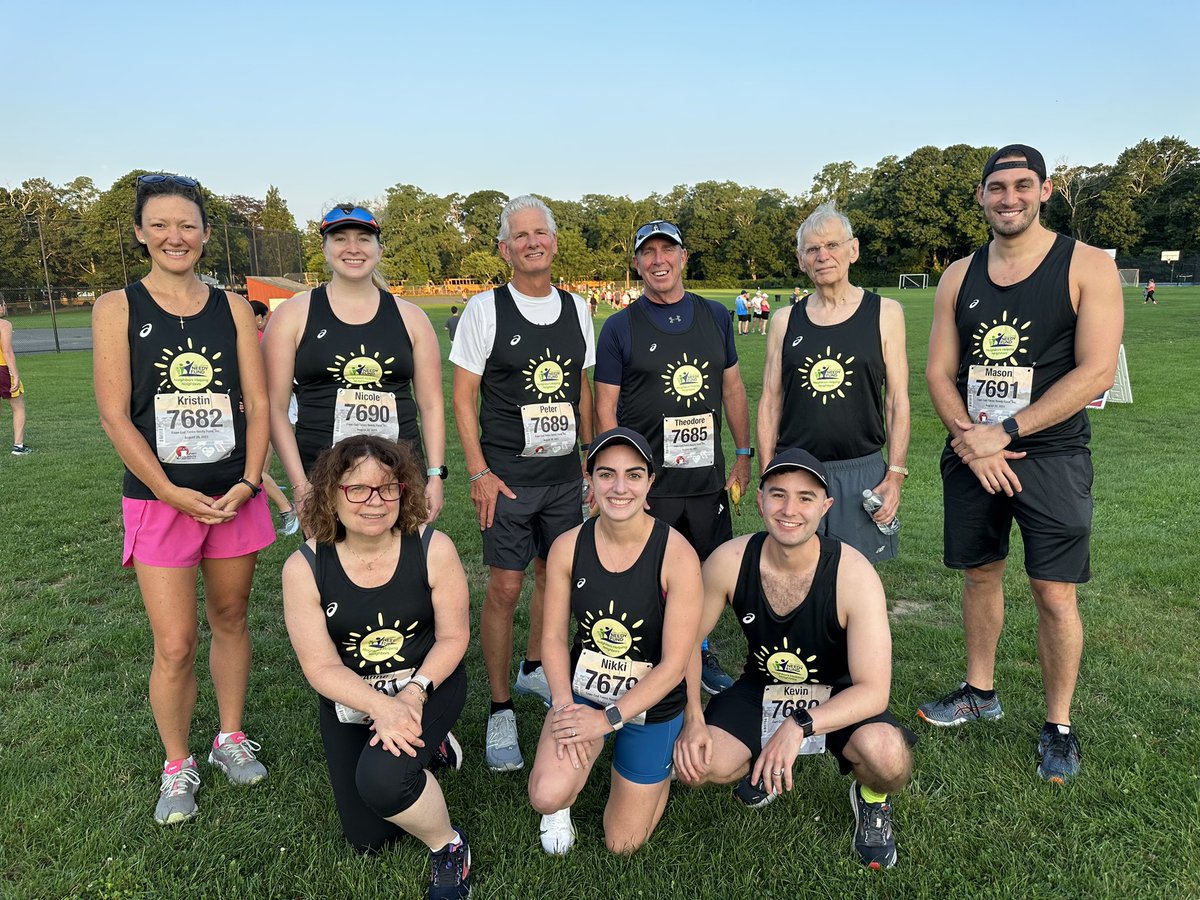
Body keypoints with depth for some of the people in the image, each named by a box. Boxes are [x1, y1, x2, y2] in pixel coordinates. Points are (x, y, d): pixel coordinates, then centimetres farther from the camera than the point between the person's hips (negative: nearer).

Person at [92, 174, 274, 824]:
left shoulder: (233, 309, 5)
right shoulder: (117, 308, -1)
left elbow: (258, 403, 2)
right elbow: (115, 416, -6)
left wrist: (247, 483, -10)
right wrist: (175, 495, -13)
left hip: (235, 495, 2)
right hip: (159, 499, -2)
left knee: (230, 621, 14)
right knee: (175, 646, -1)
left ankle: (231, 739, 33)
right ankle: (177, 766, 21)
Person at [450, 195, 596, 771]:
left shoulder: (576, 308, 9)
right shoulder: (486, 309, -5)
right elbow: (463, 395, -5)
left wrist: (592, 457, 13)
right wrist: (479, 473, -11)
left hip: (564, 473, 5)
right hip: (507, 475, -4)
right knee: (504, 588, -4)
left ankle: (535, 669, 38)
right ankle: (500, 712, 9)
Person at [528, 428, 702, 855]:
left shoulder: (677, 556, -23)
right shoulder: (568, 547, -13)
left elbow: (674, 663, -20)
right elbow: (554, 637, -5)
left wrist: (608, 719, -21)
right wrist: (564, 704, -20)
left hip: (651, 704, -1)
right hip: (582, 691, 2)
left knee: (622, 844, 11)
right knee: (546, 797, -24)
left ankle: (655, 772, 41)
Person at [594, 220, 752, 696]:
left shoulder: (715, 316, 9)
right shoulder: (621, 327, -2)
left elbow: (732, 388, 14)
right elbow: (605, 408, -3)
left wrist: (744, 455, 11)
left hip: (708, 476, 4)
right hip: (647, 480, -3)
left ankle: (702, 653, 35)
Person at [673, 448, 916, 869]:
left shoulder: (854, 574, -26)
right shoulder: (729, 561, -19)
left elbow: (873, 690, -26)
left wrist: (799, 726, -40)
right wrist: (692, 717, -18)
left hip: (838, 696, -2)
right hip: (761, 689, 2)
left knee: (888, 758, -33)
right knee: (694, 764, -22)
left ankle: (871, 798, 8)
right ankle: (761, 764, 15)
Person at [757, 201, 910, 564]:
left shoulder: (884, 313, 2)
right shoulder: (785, 320, 6)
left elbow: (897, 400, 0)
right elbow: (770, 401, 6)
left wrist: (895, 475, -6)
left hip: (862, 473, -1)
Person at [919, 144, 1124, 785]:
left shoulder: (1088, 267, -6)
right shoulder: (959, 276, 7)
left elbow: (1096, 372, -14)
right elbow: (939, 371, 5)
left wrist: (1003, 433, -18)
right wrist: (969, 441, -12)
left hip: (1050, 454, -4)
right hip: (971, 454, 4)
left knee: (1055, 593, -1)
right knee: (979, 574, 14)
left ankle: (1058, 726, 18)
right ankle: (981, 692, 33)